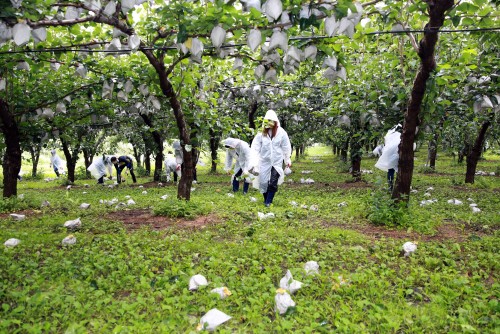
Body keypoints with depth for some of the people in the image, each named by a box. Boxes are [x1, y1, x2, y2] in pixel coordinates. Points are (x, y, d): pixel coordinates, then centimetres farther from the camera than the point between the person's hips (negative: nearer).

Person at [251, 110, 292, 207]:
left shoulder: (281, 133, -5)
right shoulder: (261, 133, -3)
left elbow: (286, 147, 3)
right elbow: (255, 146, -4)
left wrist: (288, 160, 7)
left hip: (277, 162, -1)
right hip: (264, 161, 2)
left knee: (273, 183, -7)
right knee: (263, 181, 8)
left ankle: (269, 202, 4)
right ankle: (266, 199, 27)